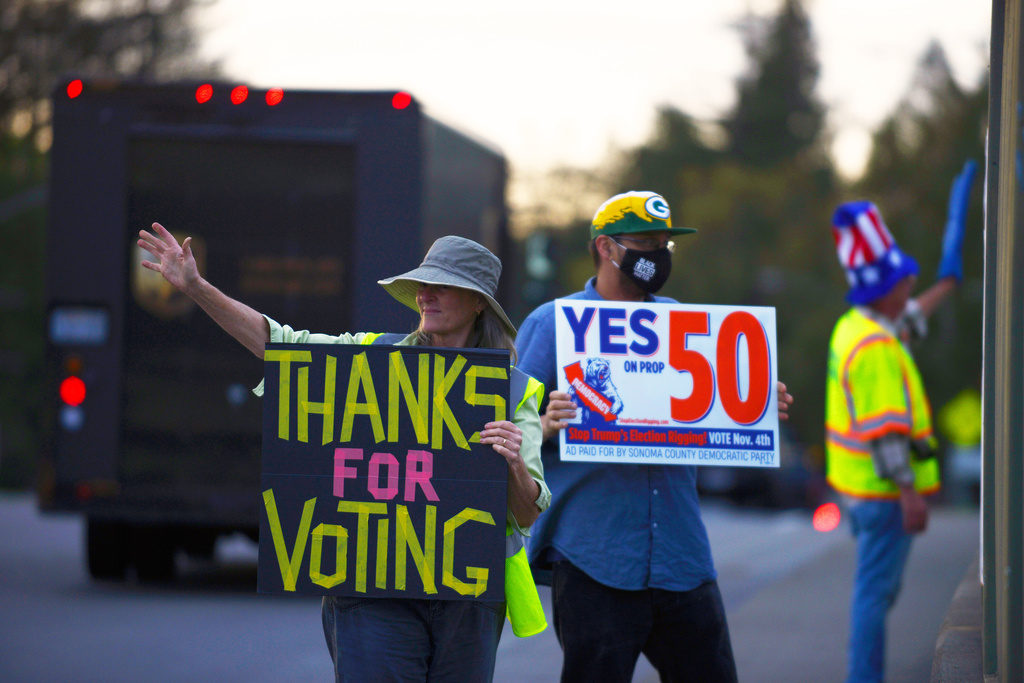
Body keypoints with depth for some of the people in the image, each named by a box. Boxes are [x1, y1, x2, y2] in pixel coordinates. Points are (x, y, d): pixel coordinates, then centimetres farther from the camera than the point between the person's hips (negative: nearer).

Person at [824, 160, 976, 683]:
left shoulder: (854, 327, 9)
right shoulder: (876, 349, -23)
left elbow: (905, 324, 32)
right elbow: (886, 432, -26)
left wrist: (943, 287, 44)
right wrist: (910, 494, -24)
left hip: (858, 485, 10)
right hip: (884, 493, -10)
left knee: (876, 588, 19)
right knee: (876, 591, -5)